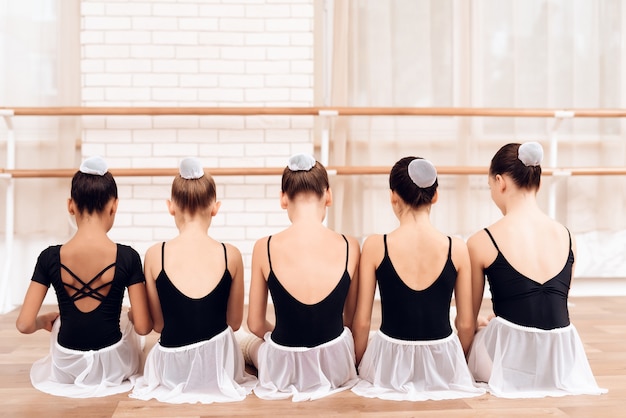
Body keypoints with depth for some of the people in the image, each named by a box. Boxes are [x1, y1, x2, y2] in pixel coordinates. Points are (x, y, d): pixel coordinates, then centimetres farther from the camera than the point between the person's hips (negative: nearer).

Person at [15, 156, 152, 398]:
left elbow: (24, 325, -10)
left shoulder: (49, 257, -13)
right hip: (114, 368, -1)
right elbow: (143, 327, -15)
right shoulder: (127, 257, -17)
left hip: (66, 368, 1)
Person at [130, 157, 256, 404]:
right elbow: (234, 322, 0)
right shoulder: (231, 256, -10)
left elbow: (158, 324, -1)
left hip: (172, 370, 1)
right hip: (218, 367, 0)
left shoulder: (155, 255, -10)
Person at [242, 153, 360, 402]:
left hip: (283, 371, -1)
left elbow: (255, 325, -4)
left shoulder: (265, 248, -15)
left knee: (244, 343, 34)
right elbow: (350, 318, 2)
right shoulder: (349, 247, -13)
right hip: (336, 366, 1)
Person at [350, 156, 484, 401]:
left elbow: (362, 321, -6)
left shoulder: (375, 247, -12)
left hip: (390, 365, -1)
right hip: (443, 363, 1)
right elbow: (466, 324, 0)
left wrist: (359, 366, 12)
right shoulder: (457, 249, -9)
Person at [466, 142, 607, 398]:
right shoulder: (566, 237, 1)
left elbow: (468, 318, 0)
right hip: (561, 361, 6)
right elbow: (553, 306, 13)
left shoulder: (481, 242, -12)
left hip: (511, 359, -6)